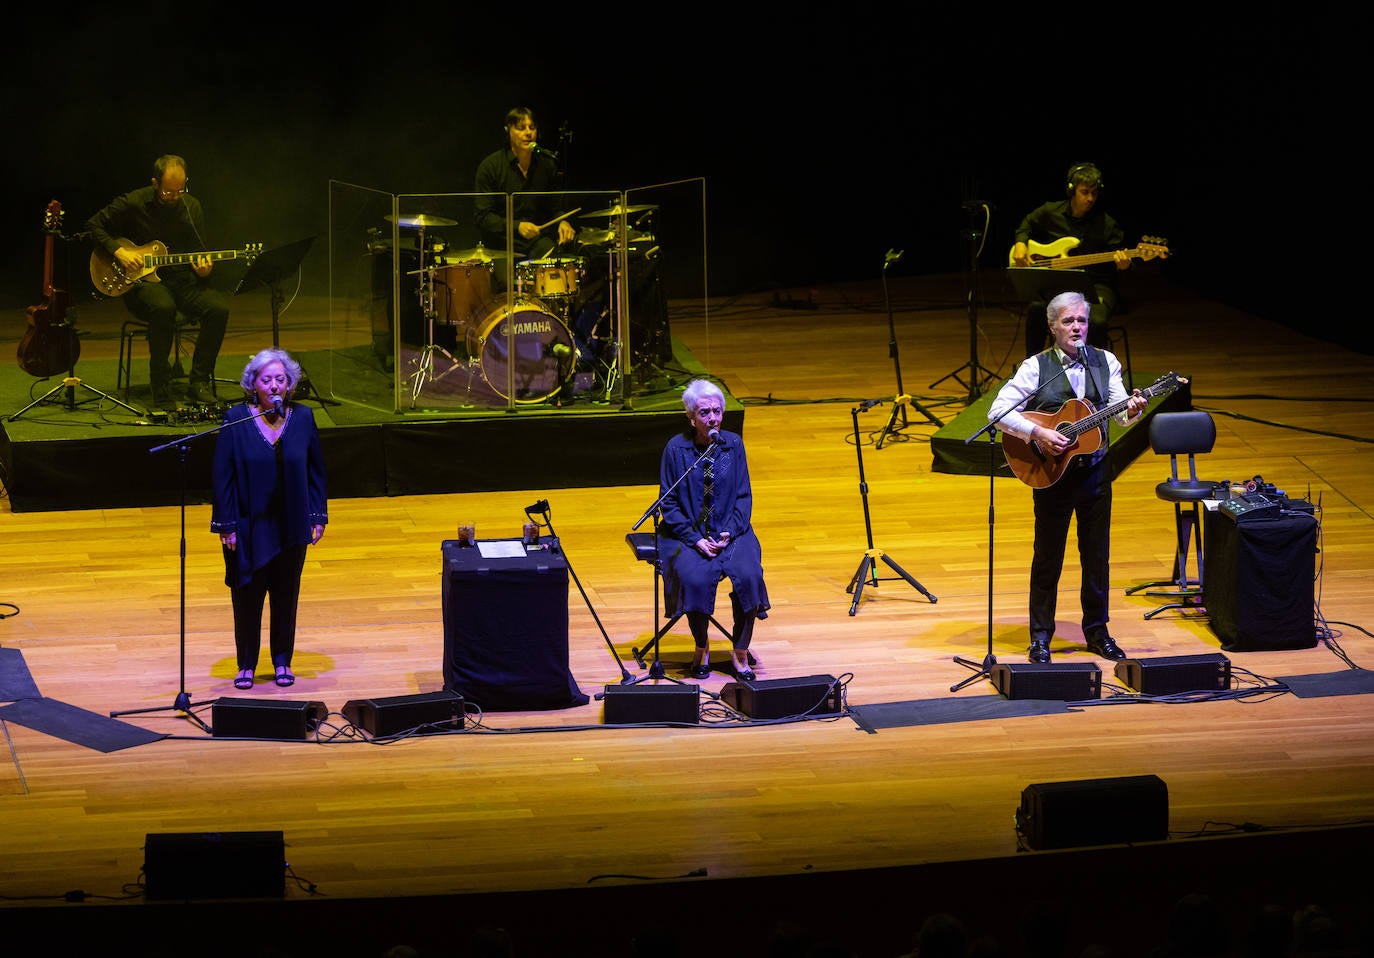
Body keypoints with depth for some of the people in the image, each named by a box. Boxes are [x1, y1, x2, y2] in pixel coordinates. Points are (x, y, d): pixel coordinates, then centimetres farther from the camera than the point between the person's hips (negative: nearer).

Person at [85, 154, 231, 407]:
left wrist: (202, 270, -12)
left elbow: (199, 252, 11)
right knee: (163, 308, -39)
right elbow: (94, 225, 3)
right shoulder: (133, 204, -5)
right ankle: (162, 392, -29)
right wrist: (118, 251, -12)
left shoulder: (191, 207, 6)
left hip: (181, 280, 4)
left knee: (219, 308, -26)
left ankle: (199, 383, -13)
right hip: (141, 281, -4)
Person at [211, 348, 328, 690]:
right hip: (249, 526, -2)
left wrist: (318, 517, 2)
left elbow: (315, 470, 5)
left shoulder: (302, 418, -2)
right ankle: (246, 665, 17)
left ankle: (282, 661, 23)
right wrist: (226, 524, -10)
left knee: (286, 595, 10)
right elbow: (223, 475, -7)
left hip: (290, 526, 2)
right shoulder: (236, 419, -9)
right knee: (247, 595, 5)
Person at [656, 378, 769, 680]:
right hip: (688, 532, -2)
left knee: (749, 575, -25)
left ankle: (740, 653, -10)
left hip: (730, 531, 2)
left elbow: (744, 496, 6)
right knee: (695, 578, -31)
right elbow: (668, 503, -4)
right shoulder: (676, 449, -5)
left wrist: (729, 533, -10)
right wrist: (695, 539, -15)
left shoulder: (733, 444, 4)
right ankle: (701, 649, -6)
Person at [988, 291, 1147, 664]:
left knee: (1097, 555, 10)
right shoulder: (1036, 367, -8)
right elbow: (997, 411, -14)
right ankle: (1041, 636, 13)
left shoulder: (1105, 362, 3)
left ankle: (1097, 630, 22)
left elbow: (1121, 414, -4)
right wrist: (1038, 433, -24)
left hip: (1095, 471, 3)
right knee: (1048, 556, 4)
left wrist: (1132, 409, -27)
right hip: (1050, 475, -3)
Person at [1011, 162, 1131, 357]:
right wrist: (1021, 244, 7)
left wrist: (1123, 264, -23)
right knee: (1036, 307, -30)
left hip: (1095, 285, -2)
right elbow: (1027, 224, 25)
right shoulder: (1051, 212, 5)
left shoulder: (1106, 224, -4)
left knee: (1096, 321, -34)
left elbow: (1120, 260, 1)